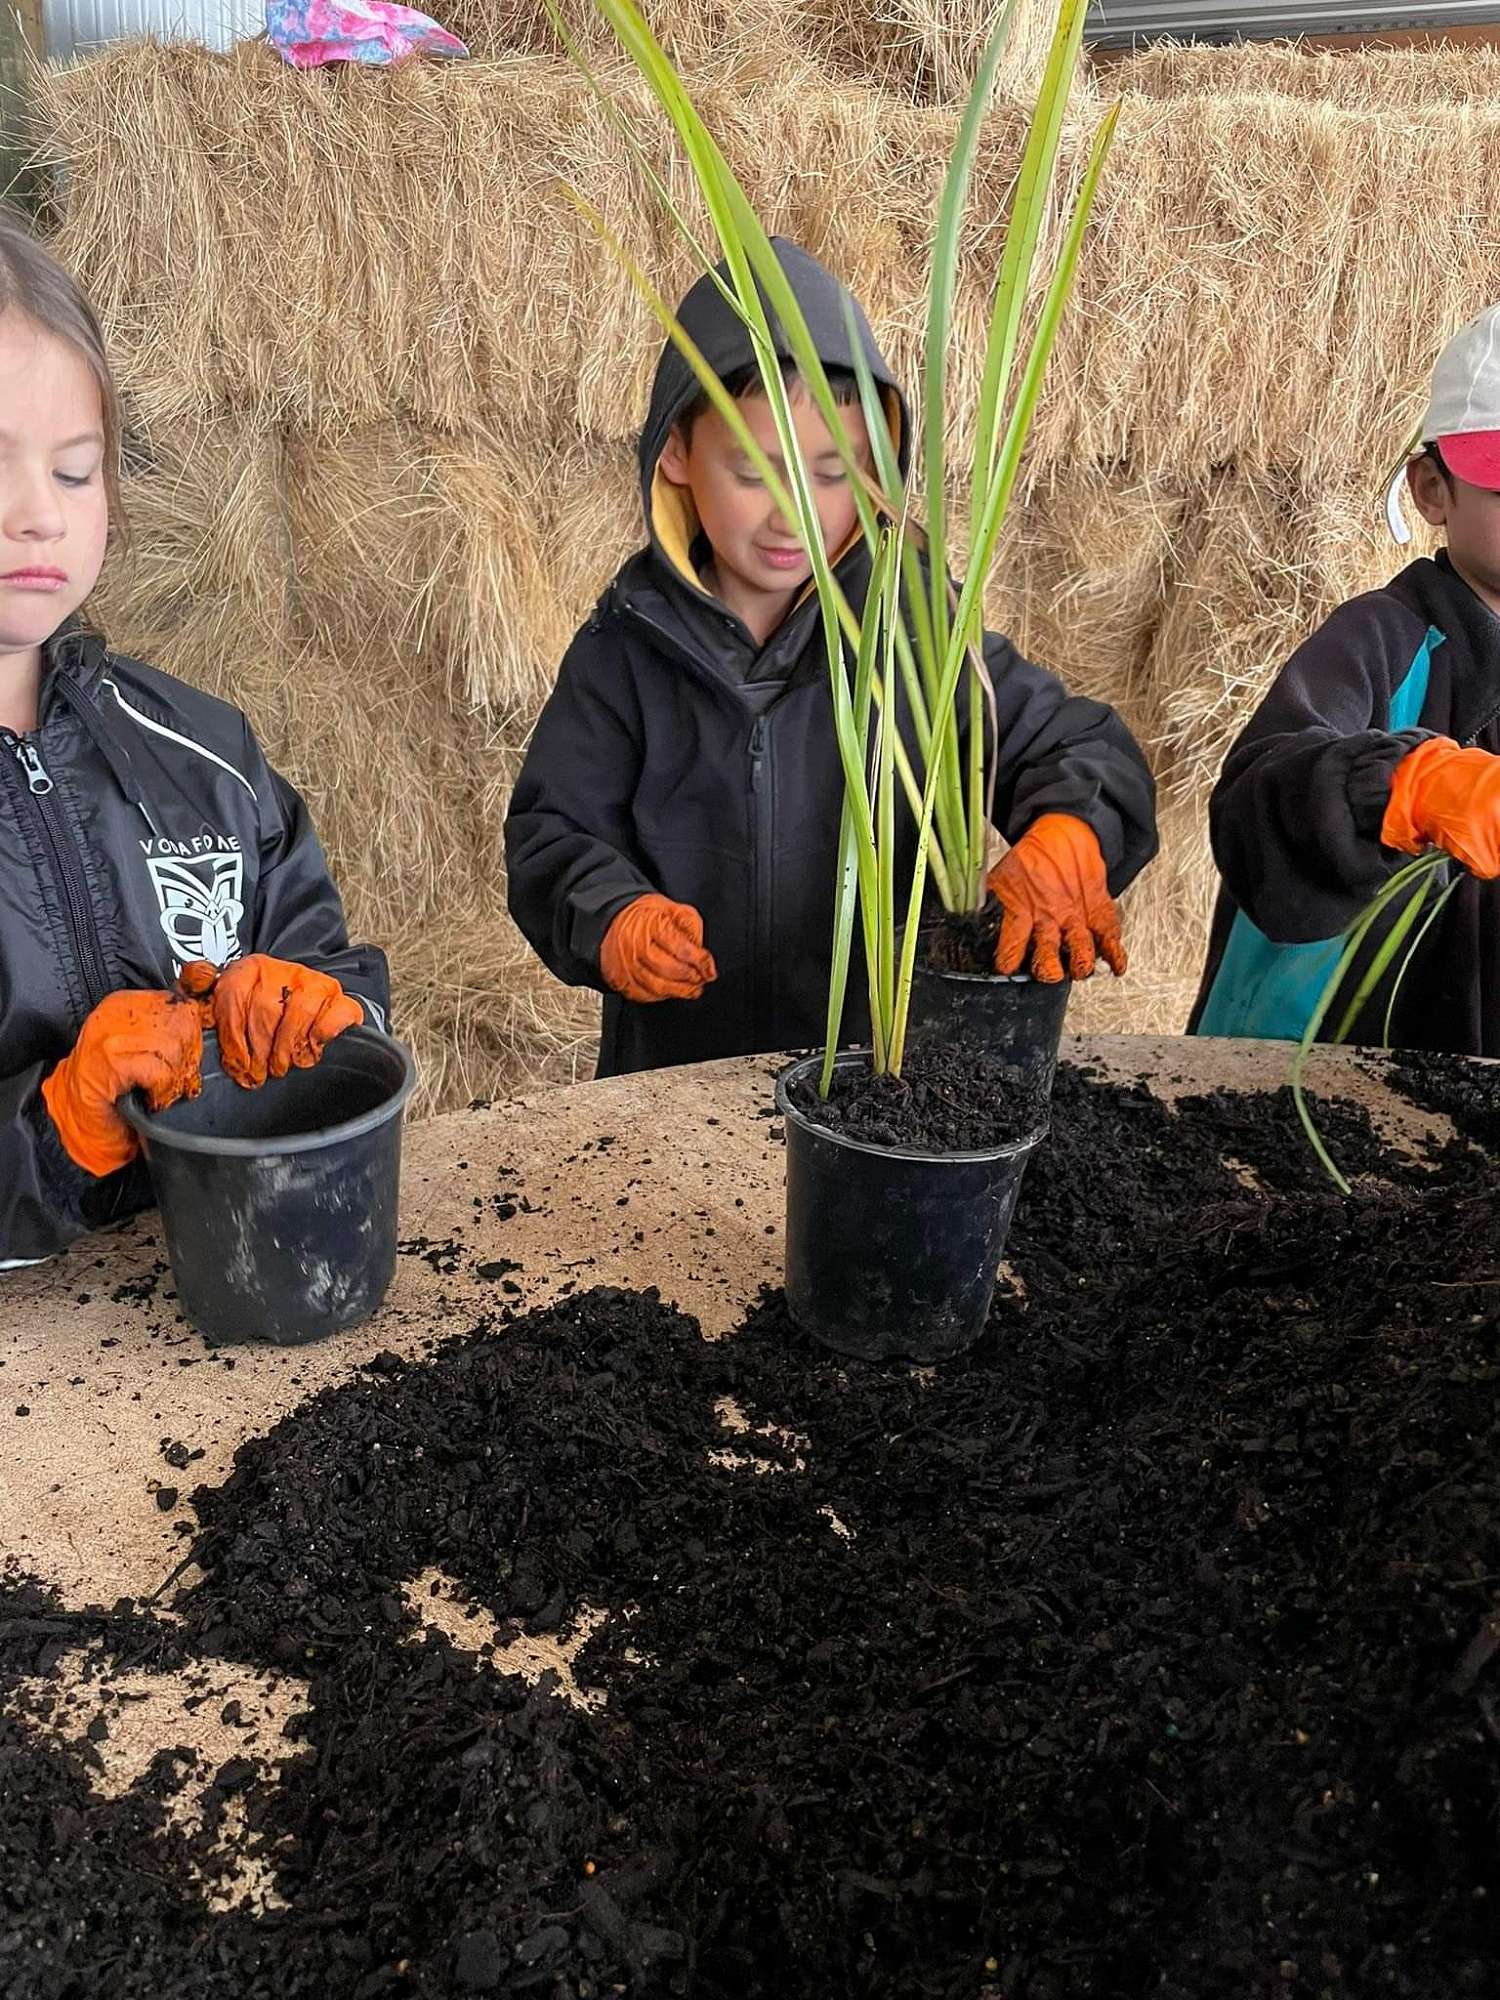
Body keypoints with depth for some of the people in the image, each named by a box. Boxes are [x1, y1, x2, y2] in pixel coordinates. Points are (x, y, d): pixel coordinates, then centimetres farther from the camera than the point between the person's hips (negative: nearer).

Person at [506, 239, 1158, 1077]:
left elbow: (1080, 746, -1)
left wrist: (1065, 841, -24)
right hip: (680, 1066, -1)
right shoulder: (631, 643, -1)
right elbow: (553, 832, 3)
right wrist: (615, 922, -18)